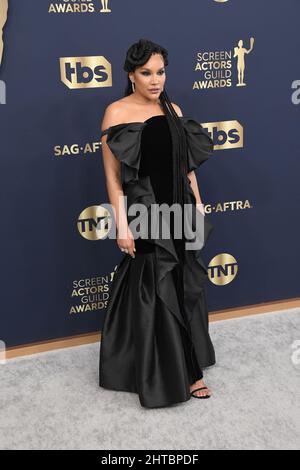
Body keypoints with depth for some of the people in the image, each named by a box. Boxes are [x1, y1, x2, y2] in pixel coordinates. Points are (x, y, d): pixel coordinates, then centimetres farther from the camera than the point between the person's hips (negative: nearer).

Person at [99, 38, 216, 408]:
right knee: (153, 294, 3)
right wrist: (122, 225, -15)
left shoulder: (172, 109, 9)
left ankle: (186, 368, 28)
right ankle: (160, 377, 21)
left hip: (178, 211, 6)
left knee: (184, 288, 12)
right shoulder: (117, 112, -8)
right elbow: (112, 174, -11)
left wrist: (198, 204, 10)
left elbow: (187, 163, 14)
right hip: (145, 214, -6)